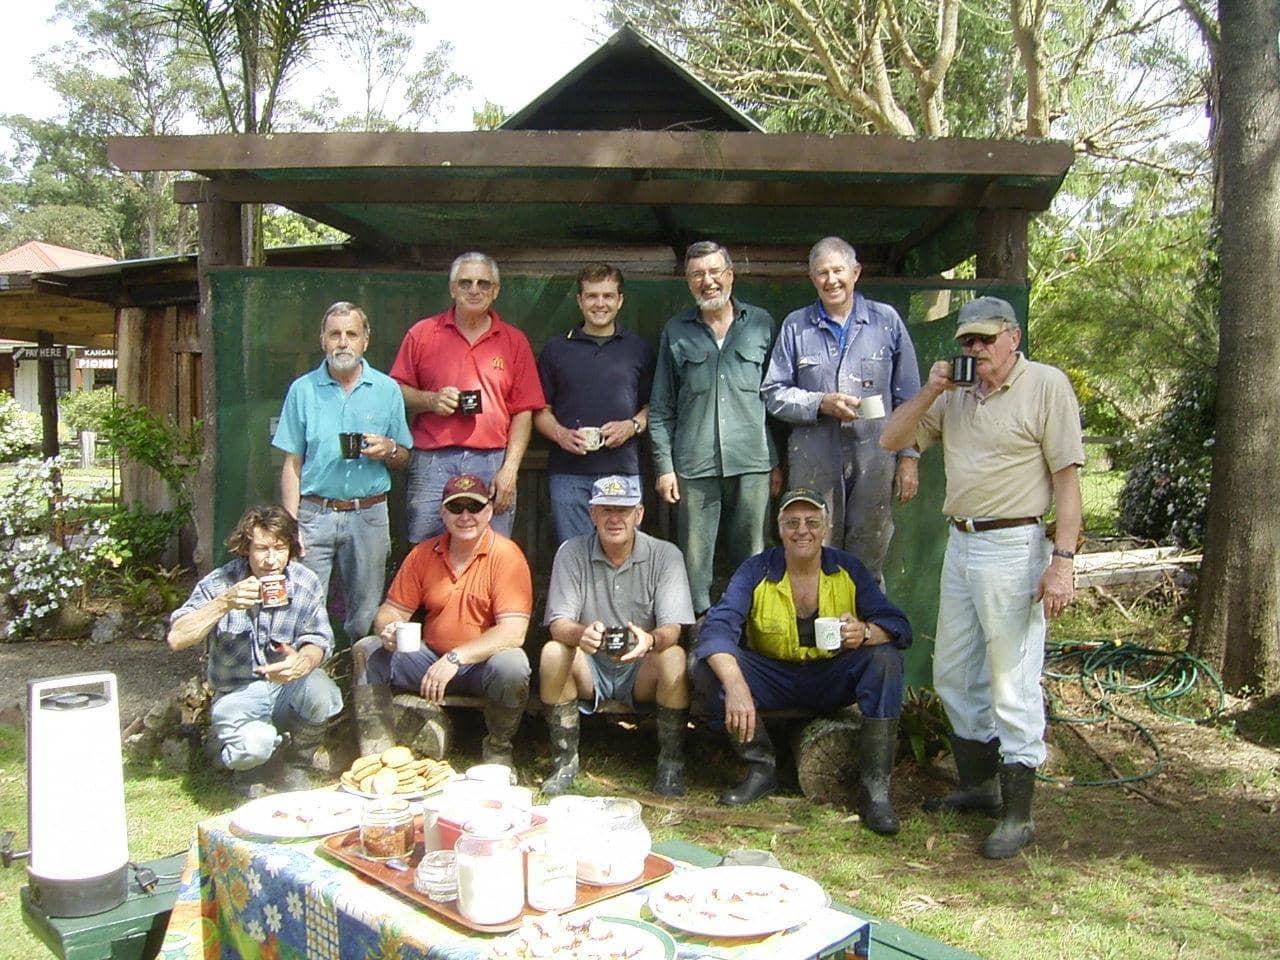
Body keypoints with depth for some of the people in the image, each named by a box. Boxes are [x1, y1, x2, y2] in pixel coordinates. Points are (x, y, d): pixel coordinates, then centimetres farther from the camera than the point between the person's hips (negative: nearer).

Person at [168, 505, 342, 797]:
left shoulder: (306, 583, -6)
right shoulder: (219, 584, -11)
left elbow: (319, 640, -8)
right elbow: (176, 639, -19)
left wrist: (303, 661, -32)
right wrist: (224, 603, -31)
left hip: (287, 685, 2)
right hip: (238, 691, -2)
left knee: (322, 694, -33)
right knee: (254, 746, -33)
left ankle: (297, 765, 1)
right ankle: (247, 769, 10)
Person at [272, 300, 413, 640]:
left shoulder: (387, 390, 6)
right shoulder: (303, 390, 5)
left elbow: (403, 460, 12)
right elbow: (292, 464, 5)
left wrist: (389, 449, -12)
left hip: (368, 515, 1)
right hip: (314, 514, 0)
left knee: (365, 617, 6)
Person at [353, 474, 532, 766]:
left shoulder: (506, 556, -13)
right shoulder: (423, 554, 3)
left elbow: (513, 631, -21)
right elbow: (392, 610, 8)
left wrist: (455, 657, -29)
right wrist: (388, 629, -18)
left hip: (483, 663, -4)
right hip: (430, 657, 4)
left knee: (512, 666, -35)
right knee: (367, 651, -13)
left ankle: (498, 749, -6)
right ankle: (377, 753, -6)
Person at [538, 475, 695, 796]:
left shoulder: (665, 555, -7)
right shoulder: (571, 553, -4)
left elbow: (672, 629, -16)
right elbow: (559, 623, -12)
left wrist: (650, 640, -42)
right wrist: (581, 634, -37)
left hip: (642, 670, -1)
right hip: (589, 668, 1)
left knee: (674, 657, -31)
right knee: (553, 652, -28)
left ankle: (671, 764, -11)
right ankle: (565, 760, -10)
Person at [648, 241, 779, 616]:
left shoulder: (761, 324, 9)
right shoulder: (676, 331, 10)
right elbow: (661, 407, 9)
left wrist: (778, 461, 6)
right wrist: (664, 465, 1)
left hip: (752, 462, 0)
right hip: (694, 466, 0)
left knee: (752, 557, 6)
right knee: (694, 560, 2)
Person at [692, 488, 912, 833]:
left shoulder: (849, 569, -5)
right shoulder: (757, 571, -10)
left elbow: (898, 627, -12)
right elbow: (718, 626, -25)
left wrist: (866, 632, -36)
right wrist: (735, 685, -43)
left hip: (832, 680, 0)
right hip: (774, 680, 0)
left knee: (885, 658, -26)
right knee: (709, 666, -24)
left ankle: (874, 788, -20)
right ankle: (761, 768, -8)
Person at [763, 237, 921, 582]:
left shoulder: (887, 320, 7)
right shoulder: (796, 326, 8)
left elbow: (908, 396, 7)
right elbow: (774, 394, 5)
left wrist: (908, 457, 2)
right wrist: (821, 404, -11)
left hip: (874, 461, 0)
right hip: (814, 461, 0)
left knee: (868, 563, 7)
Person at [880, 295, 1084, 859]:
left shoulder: (1047, 385, -7)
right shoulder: (956, 395, 12)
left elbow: (1067, 478, -11)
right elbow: (891, 441, 12)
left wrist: (1062, 560, -18)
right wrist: (930, 391, -2)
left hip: (1014, 548, -7)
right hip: (960, 543, 8)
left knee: (1012, 683, -2)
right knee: (953, 675, 16)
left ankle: (1017, 816, 9)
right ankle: (980, 785, 32)